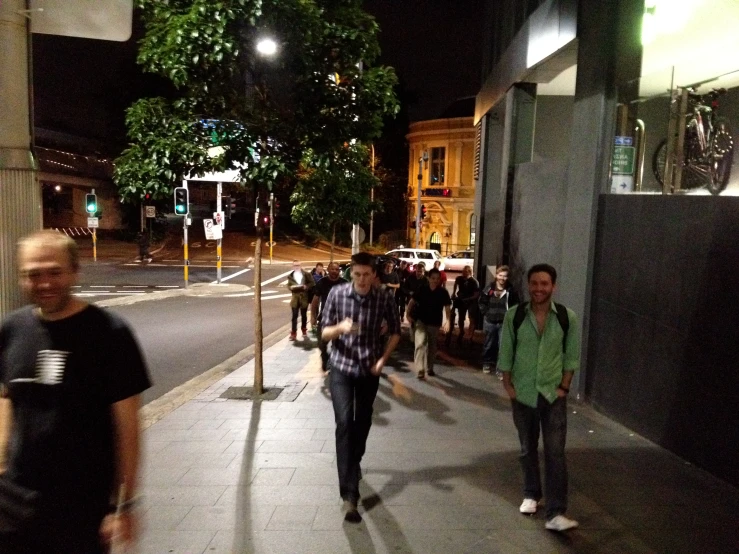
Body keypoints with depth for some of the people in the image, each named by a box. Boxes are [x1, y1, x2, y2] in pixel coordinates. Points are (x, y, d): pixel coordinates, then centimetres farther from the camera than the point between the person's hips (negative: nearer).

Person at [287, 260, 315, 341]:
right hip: (295, 298, 1)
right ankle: (293, 333, -1)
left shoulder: (306, 274, 1)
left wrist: (306, 286, -18)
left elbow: (312, 283, -1)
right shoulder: (290, 276, 8)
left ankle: (304, 331, 28)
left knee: (304, 315, 11)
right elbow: (288, 285, 8)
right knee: (294, 316, -3)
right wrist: (291, 287, -14)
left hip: (304, 297, -1)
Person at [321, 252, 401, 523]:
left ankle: (354, 464, 45)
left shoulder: (385, 298, -10)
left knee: (363, 423, 15)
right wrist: (340, 328, -29)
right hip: (341, 368, -2)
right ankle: (349, 495, -13)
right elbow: (324, 333, -7)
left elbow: (395, 331, 5)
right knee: (345, 423, -15)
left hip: (369, 370, 2)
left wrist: (383, 359, -6)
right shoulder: (337, 293, -11)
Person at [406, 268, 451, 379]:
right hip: (420, 320, -1)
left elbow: (447, 307, -8)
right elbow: (412, 301, 1)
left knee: (432, 346, 14)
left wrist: (447, 321, -22)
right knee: (420, 343, -16)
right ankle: (420, 370, -16)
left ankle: (429, 368, 31)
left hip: (435, 323, 1)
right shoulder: (422, 289, -6)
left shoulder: (443, 292, -8)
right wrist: (408, 314, -10)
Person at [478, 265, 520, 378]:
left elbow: (515, 305, 3)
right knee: (489, 344, 16)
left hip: (504, 322, -1)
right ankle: (487, 364, 34)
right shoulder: (489, 288, -5)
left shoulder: (511, 290, -8)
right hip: (490, 321, 2)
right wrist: (486, 312, 0)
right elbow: (481, 302, 6)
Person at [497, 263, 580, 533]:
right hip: (523, 394, 1)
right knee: (527, 449, 16)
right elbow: (505, 353, -1)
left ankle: (556, 513, 1)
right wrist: (508, 385, -3)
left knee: (555, 453, -5)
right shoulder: (514, 315, -8)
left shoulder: (567, 317, -7)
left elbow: (572, 356, 1)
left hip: (553, 394, -1)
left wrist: (564, 387, -3)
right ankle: (531, 495, 36)